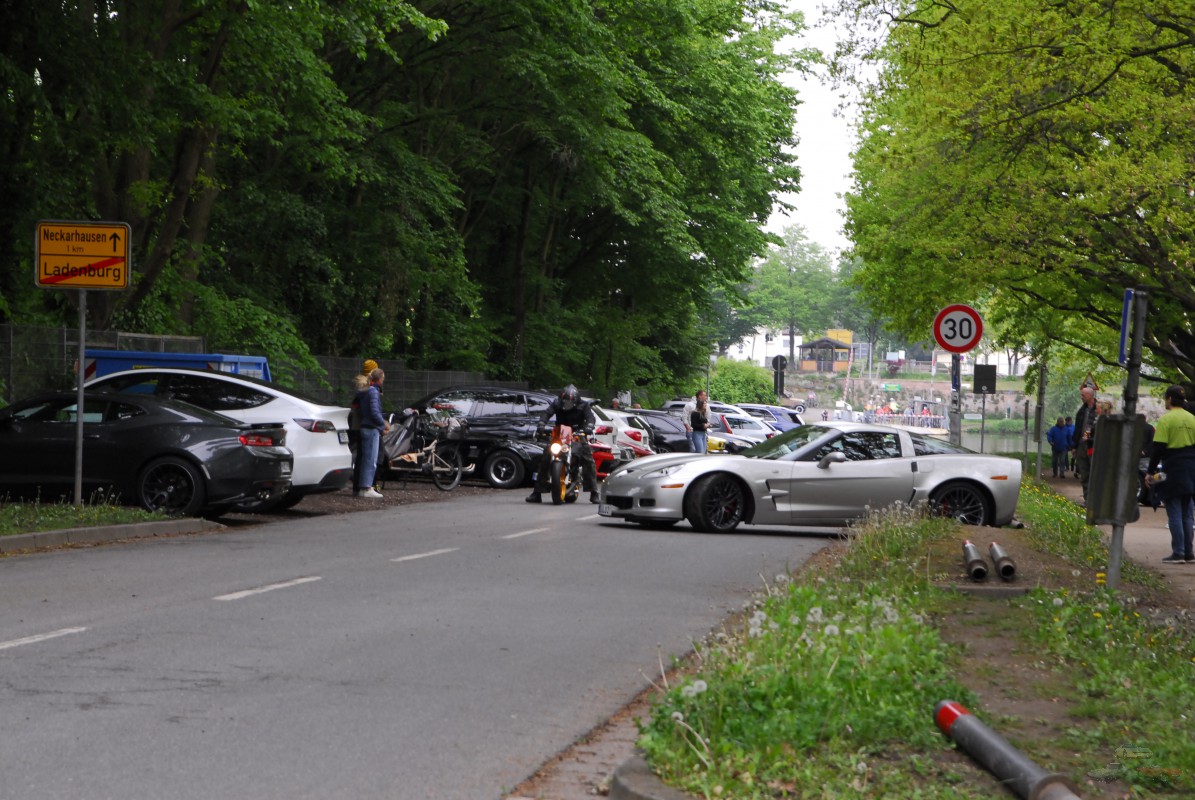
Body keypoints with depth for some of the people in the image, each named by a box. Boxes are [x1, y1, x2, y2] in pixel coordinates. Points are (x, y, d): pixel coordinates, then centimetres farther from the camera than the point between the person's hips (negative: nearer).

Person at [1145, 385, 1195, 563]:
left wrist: (1150, 471, -8)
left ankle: (1178, 553, -5)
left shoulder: (1165, 420, -10)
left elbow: (1158, 448, -14)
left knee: (1174, 514, -2)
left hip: (1173, 471, -6)